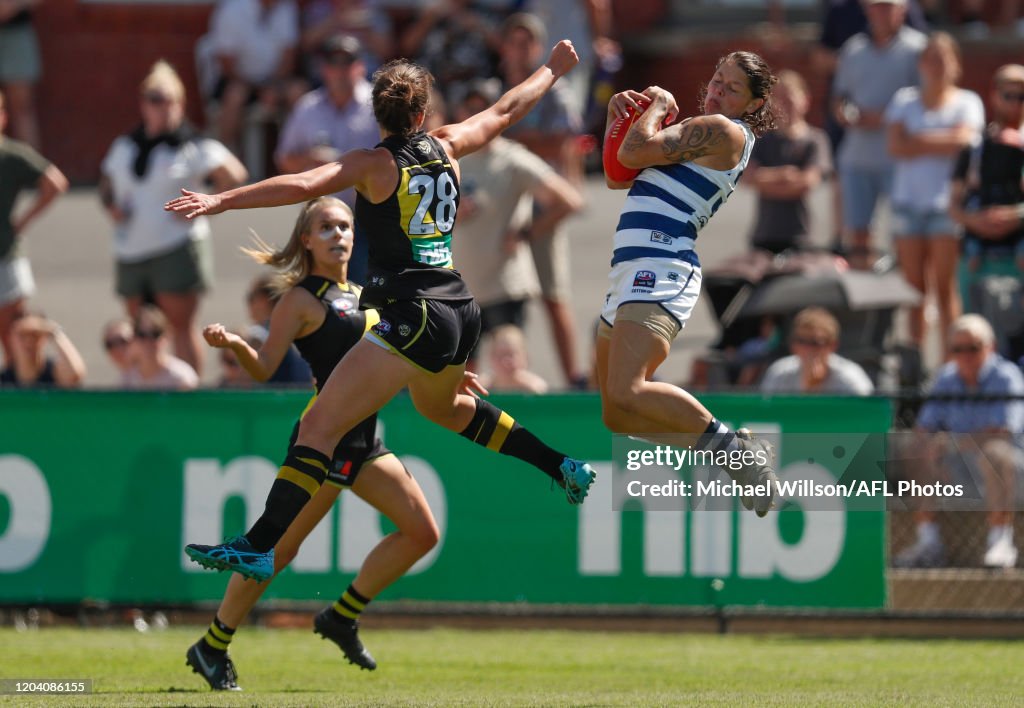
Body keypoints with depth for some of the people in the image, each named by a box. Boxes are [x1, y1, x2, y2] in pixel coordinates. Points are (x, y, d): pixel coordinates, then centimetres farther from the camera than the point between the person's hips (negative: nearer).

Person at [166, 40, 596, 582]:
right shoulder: (445, 147, 10)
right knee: (442, 406, 38)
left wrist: (222, 201, -25)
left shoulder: (374, 165, -7)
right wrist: (553, 69, 43)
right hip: (460, 313, 8)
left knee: (319, 426, -12)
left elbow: (305, 185, -22)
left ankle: (261, 546, -24)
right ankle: (565, 468, 44)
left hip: (414, 319, -8)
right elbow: (506, 110, 26)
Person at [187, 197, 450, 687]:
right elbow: (264, 367, -13)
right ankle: (211, 649, 3)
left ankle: (342, 617, 14)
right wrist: (233, 344, -31)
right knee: (278, 549, -8)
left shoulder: (362, 296, 17)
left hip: (363, 442, 8)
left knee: (422, 532, 2)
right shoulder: (302, 299, -7)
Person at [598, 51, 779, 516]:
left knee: (625, 398, -30)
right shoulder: (696, 136, 26)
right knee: (614, 405, 16)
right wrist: (617, 116, 16)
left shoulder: (724, 131, -4)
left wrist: (657, 104, 5)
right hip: (630, 271, 11)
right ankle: (724, 446, 20)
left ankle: (732, 447, -21)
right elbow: (617, 177, 31)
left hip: (660, 269, -11)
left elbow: (634, 152, -13)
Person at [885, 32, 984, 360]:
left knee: (945, 286, -5)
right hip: (908, 200, 2)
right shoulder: (904, 101, 11)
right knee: (914, 286, 1)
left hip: (946, 202, -2)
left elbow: (964, 141, -10)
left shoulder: (967, 102, 6)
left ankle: (949, 355, -4)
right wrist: (941, 142, -7)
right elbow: (896, 147, -2)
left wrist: (917, 142, -6)